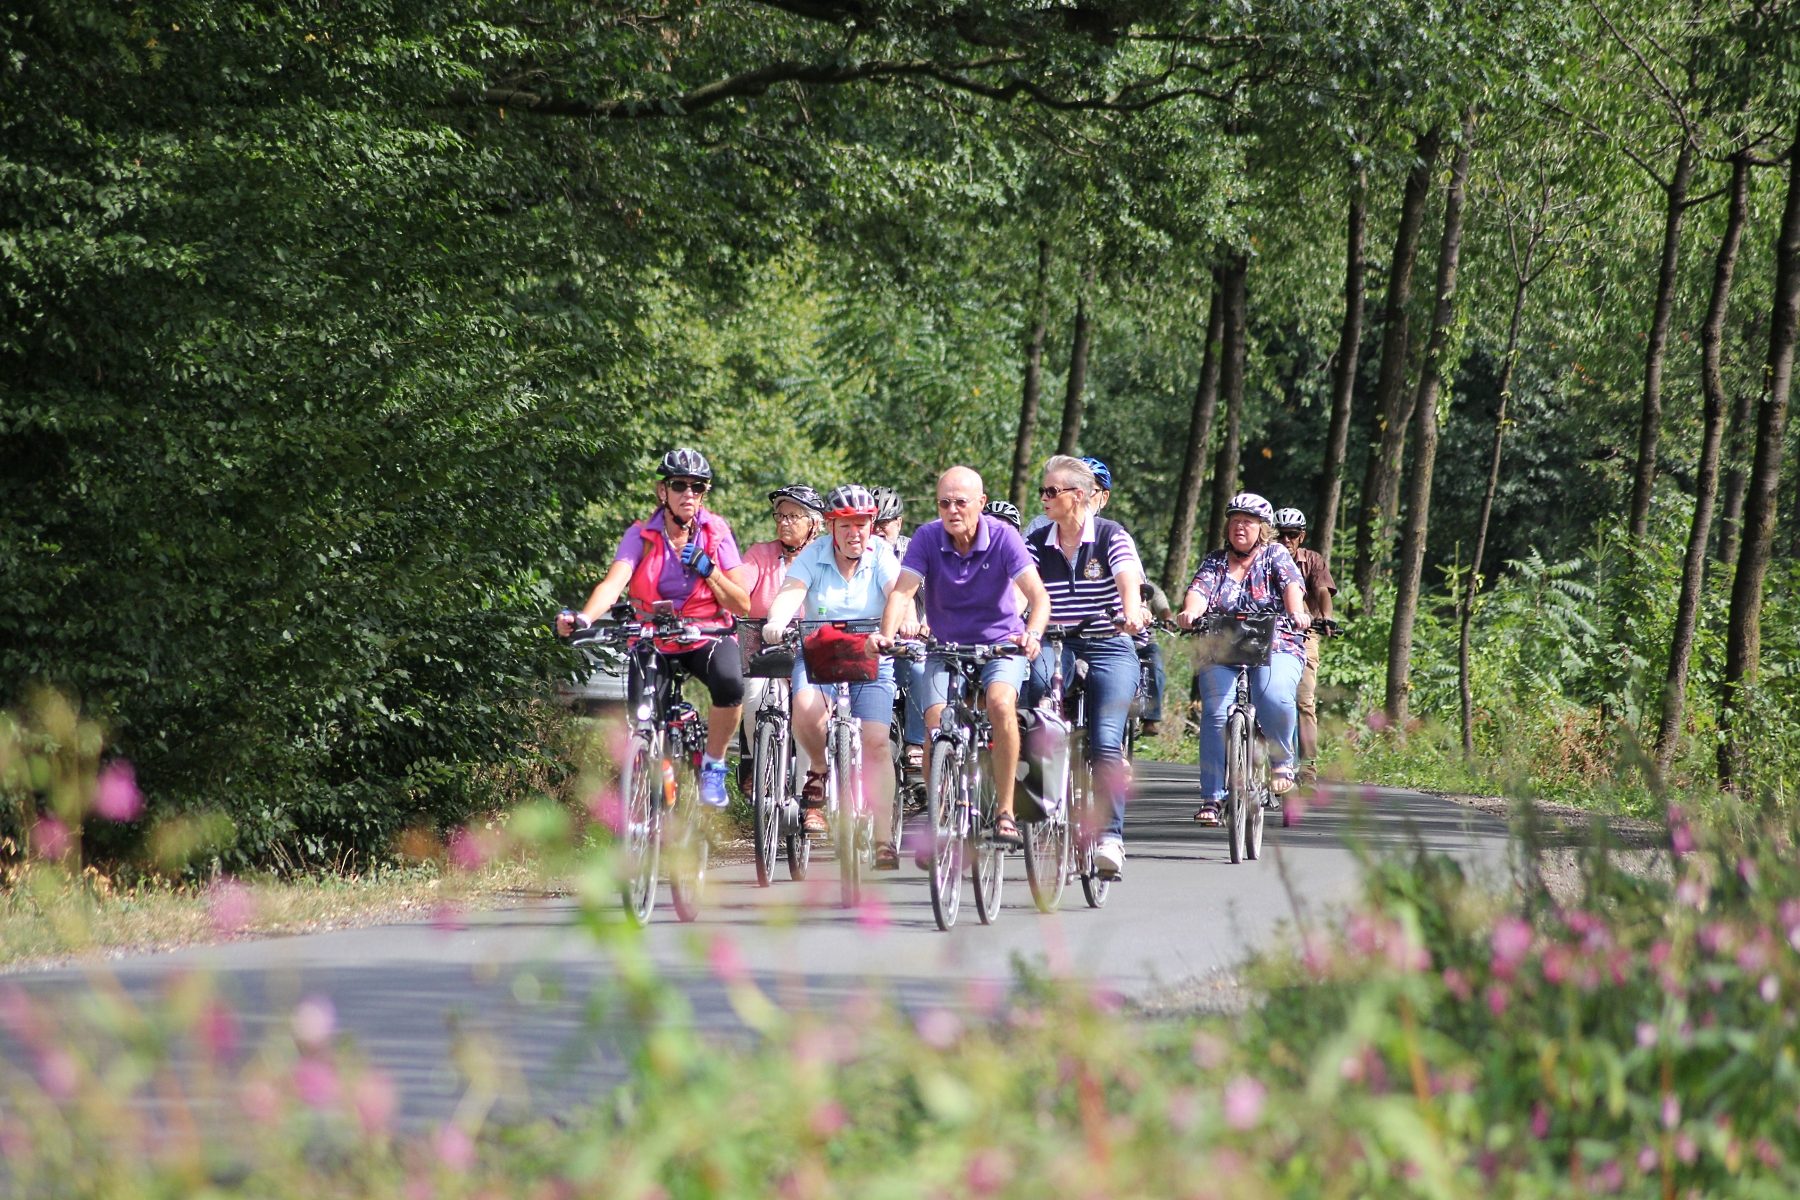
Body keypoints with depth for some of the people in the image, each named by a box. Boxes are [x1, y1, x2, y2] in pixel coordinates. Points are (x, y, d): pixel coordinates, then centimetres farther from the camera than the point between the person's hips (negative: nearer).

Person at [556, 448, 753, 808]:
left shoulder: (716, 533, -3)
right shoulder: (641, 535, -5)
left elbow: (743, 605, -3)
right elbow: (613, 583, -22)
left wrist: (709, 570, -19)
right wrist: (582, 618, -42)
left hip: (706, 637, 0)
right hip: (654, 640, 0)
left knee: (730, 682, -33)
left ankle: (712, 765, -10)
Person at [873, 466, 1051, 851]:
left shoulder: (1002, 537, -15)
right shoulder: (928, 538, -11)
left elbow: (1038, 594, -24)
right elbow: (903, 591, -20)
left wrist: (1032, 633, -44)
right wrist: (887, 634, -40)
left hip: (1000, 645, -2)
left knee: (1001, 703, -30)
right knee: (936, 730, -17)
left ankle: (1006, 812, -23)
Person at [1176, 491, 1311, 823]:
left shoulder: (1276, 555, 9)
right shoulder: (1215, 562, 14)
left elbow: (1291, 585, -10)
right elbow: (1199, 590, -5)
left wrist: (1296, 612, -32)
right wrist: (1191, 612, -29)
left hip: (1276, 649, -2)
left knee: (1275, 700, -32)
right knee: (1216, 712, -20)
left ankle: (1282, 760, -5)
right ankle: (1211, 798, -16)